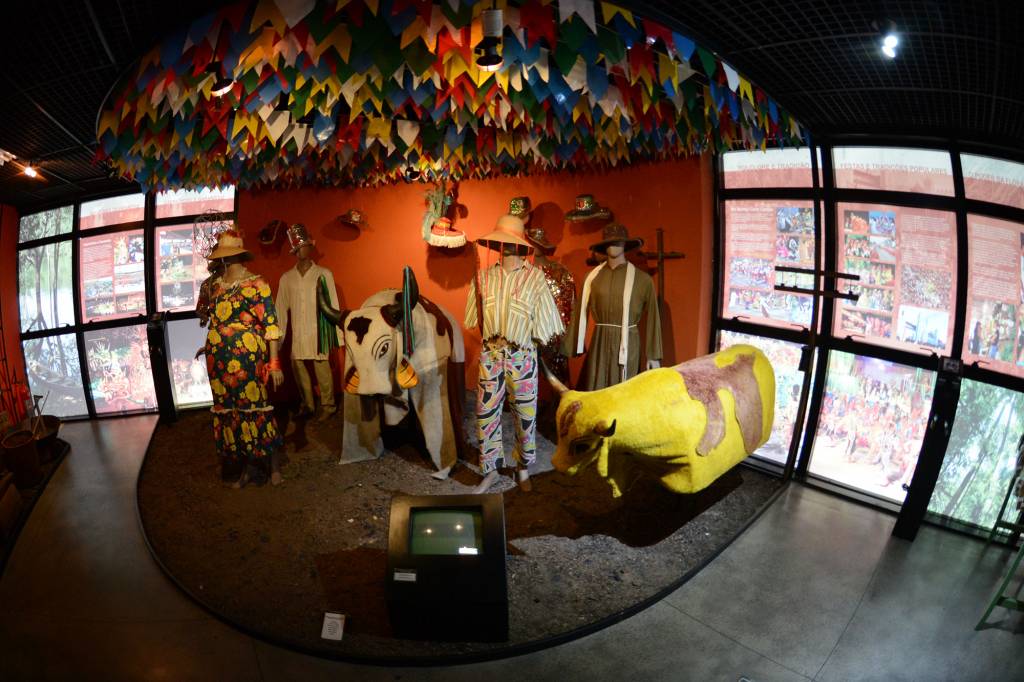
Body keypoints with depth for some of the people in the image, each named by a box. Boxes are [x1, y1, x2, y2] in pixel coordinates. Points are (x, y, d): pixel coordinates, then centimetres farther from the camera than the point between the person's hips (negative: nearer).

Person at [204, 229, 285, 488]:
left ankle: (272, 464, 13)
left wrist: (274, 363, -14)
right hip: (219, 360, 6)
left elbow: (271, 324, -10)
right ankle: (243, 467, 21)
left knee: (254, 408, -2)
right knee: (228, 411, 9)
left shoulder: (256, 283, -6)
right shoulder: (215, 285, 12)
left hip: (247, 357, -6)